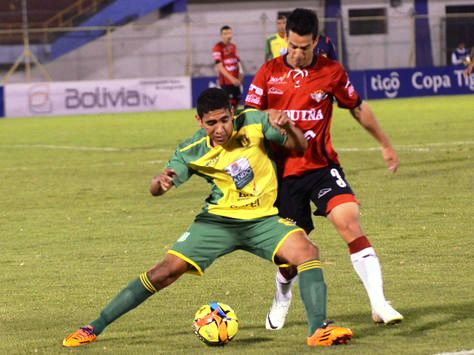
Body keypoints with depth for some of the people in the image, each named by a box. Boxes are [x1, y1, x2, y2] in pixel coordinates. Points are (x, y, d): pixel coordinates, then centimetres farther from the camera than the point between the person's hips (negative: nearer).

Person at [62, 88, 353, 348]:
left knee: (307, 251, -28)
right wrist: (160, 182, -37)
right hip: (219, 219, 0)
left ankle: (318, 330, -27)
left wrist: (288, 126, -23)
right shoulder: (192, 152, -9)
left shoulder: (253, 124, -9)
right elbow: (156, 189, -11)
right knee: (167, 270, -8)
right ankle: (95, 327, 1)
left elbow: (299, 147, 0)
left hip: (263, 219, 0)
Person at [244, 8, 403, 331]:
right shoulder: (269, 73, 0)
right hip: (284, 171, 1)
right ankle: (282, 300, 39)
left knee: (349, 220, -23)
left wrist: (386, 145, 23)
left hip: (322, 165, -1)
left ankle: (379, 304, -26)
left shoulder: (331, 72, 0)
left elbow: (359, 109, 14)